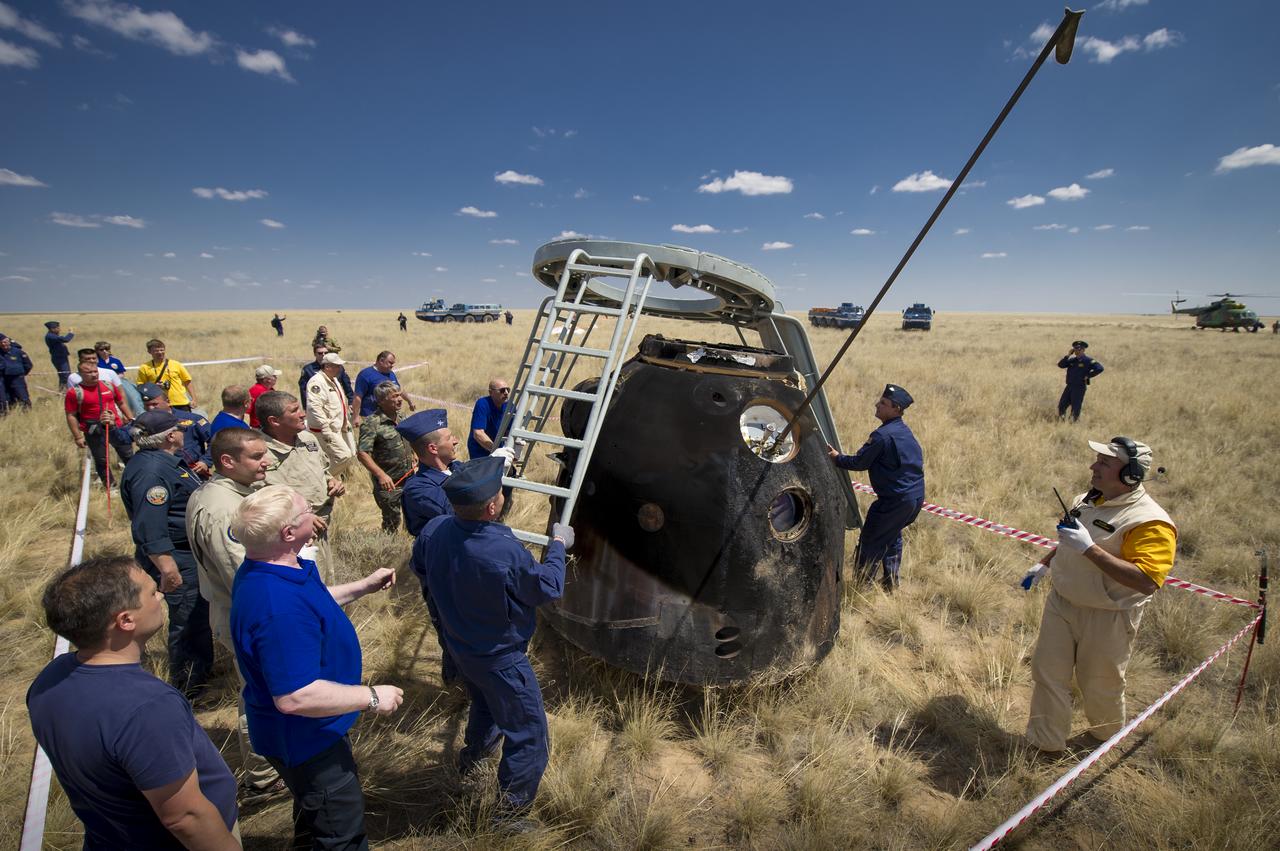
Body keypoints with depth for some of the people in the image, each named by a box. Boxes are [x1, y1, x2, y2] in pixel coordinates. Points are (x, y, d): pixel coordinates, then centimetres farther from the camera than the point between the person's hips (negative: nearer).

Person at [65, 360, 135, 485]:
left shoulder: (108, 385, 4)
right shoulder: (75, 392, -8)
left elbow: (120, 403, 18)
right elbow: (71, 416, -6)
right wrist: (78, 437, -9)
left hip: (117, 427, 3)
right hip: (94, 432, -3)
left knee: (129, 456, 12)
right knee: (102, 461, 9)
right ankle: (110, 487, 19)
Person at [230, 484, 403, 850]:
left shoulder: (267, 569, -6)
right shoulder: (278, 608, -40)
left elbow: (309, 604, 13)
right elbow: (294, 697, -38)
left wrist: (364, 586, 13)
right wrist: (372, 697, -27)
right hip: (304, 737, -10)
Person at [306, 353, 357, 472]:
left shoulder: (334, 380, 15)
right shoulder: (317, 381, -17)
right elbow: (314, 407, -27)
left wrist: (346, 422, 22)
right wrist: (326, 429, -29)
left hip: (337, 428, 10)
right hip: (324, 430, -10)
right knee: (344, 455, -17)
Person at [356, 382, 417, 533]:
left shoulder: (401, 418, 5)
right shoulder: (371, 423, -17)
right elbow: (362, 453, -23)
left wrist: (413, 456, 8)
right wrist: (381, 475, -31)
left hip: (409, 479, 7)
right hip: (389, 483, -6)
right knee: (391, 523, 8)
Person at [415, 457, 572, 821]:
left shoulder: (434, 530, -17)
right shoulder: (505, 551, -37)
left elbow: (419, 566, 6)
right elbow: (548, 587, -20)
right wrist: (558, 545, -5)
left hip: (459, 647, 8)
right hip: (500, 660, -8)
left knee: (485, 703, 36)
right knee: (528, 733, 13)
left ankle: (471, 756, 61)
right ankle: (512, 811, 26)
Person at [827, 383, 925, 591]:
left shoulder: (882, 435, -20)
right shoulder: (906, 431, 9)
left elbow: (859, 462, -15)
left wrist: (837, 458, 0)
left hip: (895, 500, -9)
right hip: (917, 496, 9)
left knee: (870, 541, 3)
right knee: (893, 535, 25)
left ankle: (862, 583, 12)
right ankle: (891, 581, 32)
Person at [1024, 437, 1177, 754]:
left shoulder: (1150, 522, -23)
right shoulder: (1088, 499, 1)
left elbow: (1146, 582, -33)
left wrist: (1090, 549, -36)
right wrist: (1043, 565, 21)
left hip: (1107, 618, -6)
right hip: (1061, 603, 7)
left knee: (1099, 686, 14)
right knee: (1046, 672, 12)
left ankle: (1107, 741, 44)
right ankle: (1045, 744, 29)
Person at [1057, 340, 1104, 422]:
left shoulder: (1088, 361, -6)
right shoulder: (1072, 360, 11)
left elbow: (1099, 368, -16)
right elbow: (1060, 365, 1)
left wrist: (1087, 376, -13)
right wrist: (1068, 355, -4)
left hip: (1079, 388, -6)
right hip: (1069, 386, 6)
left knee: (1075, 409, -1)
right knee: (1061, 406, 4)